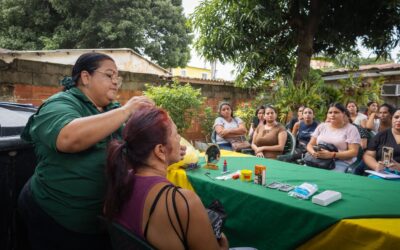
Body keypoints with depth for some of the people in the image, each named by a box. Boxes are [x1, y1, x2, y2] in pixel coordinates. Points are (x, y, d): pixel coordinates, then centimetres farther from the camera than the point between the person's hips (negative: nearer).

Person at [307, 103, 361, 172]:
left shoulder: (351, 129, 3)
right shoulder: (321, 126, 15)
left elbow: (353, 152, -6)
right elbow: (310, 145, 13)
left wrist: (332, 155, -19)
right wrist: (314, 153, -11)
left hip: (341, 162, -3)